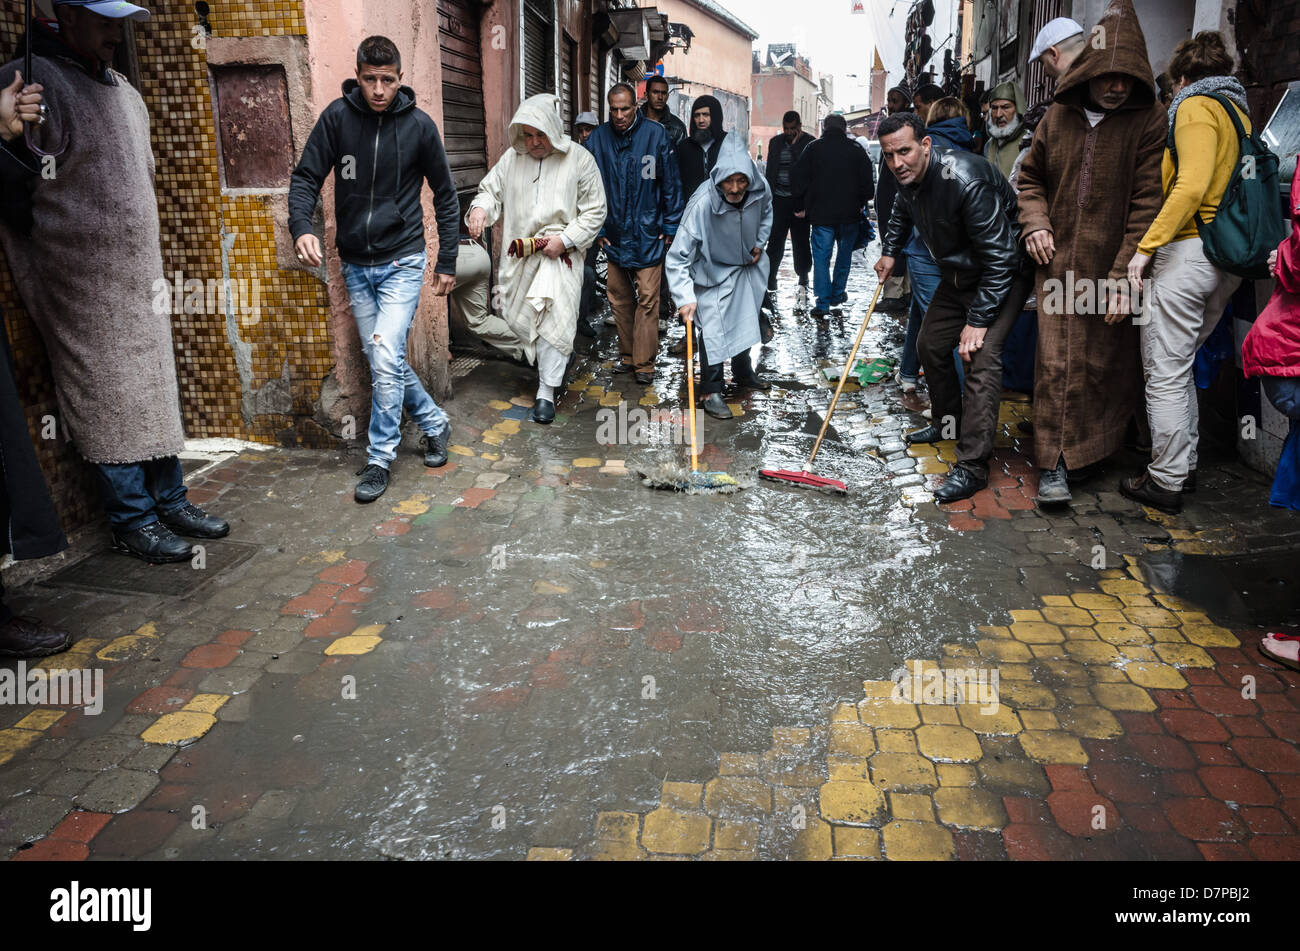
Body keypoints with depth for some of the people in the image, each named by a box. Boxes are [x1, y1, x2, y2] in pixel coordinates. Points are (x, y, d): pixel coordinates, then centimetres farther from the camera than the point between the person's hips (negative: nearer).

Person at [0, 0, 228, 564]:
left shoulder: (124, 91, 15)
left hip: (141, 277, 7)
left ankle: (170, 500, 21)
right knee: (107, 402, -2)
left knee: (156, 392, 10)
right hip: (84, 289, -7)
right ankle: (133, 522, 7)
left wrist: (155, 268, 16)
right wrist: (59, 253, -7)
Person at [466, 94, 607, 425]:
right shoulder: (512, 158, 8)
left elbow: (594, 212, -1)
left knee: (554, 320, -14)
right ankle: (561, 356, 37)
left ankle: (546, 392, -4)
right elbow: (491, 190, 14)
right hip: (519, 255, 5)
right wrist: (480, 208, -12)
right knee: (519, 319, 9)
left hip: (560, 255, -4)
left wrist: (564, 240, -13)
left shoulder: (579, 159, -2)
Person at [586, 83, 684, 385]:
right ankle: (627, 355, 24)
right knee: (619, 297, 10)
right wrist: (596, 228, 5)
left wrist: (670, 226, -1)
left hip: (648, 236, -3)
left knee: (647, 298, -4)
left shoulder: (655, 134, -5)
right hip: (614, 234, 3)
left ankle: (644, 363, 2)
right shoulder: (598, 139, 0)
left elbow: (671, 184, 0)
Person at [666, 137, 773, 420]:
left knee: (745, 320, 20)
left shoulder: (761, 189, -21)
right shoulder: (702, 204, -36)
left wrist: (759, 243, 3)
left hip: (746, 267, 6)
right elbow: (678, 257, -35)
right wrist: (686, 297, -42)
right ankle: (710, 392, 1)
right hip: (713, 272, -6)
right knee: (713, 327, -11)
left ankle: (743, 373, 41)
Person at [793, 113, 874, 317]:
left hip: (821, 214, -1)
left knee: (821, 257, -1)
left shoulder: (813, 148, 0)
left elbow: (800, 180, 0)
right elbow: (868, 183, 4)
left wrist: (800, 207, 9)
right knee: (844, 255, 18)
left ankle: (823, 303, -9)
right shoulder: (856, 150, 2)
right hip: (849, 215, 2)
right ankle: (837, 294, 24)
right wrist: (861, 204, 19)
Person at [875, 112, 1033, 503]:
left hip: (1004, 275, -9)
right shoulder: (909, 178, -5)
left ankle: (972, 466, -20)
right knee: (931, 345, 14)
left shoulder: (964, 180, -32)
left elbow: (999, 257, -31)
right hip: (958, 273, 9)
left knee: (981, 354, -23)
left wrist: (978, 320, -30)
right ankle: (947, 422, 38)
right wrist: (890, 251, 14)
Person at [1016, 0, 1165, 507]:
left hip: (1112, 268, -2)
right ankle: (1054, 463, 3)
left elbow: (1147, 203, -10)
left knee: (1105, 363, 6)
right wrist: (1034, 221, 1)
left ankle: (1101, 450, 25)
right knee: (1056, 361, -2)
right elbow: (1031, 176, 21)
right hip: (1059, 262, 2)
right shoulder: (1058, 117, 7)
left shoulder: (1149, 122, -3)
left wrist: (1125, 276, -17)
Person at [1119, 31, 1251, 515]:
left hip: (1187, 252, -9)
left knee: (1164, 372, -4)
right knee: (1181, 365, 19)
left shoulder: (1196, 107, -6)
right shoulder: (1239, 112, 21)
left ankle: (1166, 483, 0)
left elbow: (1191, 187, -20)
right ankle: (1184, 464, 26)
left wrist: (1146, 246, -19)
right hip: (1229, 258, 9)